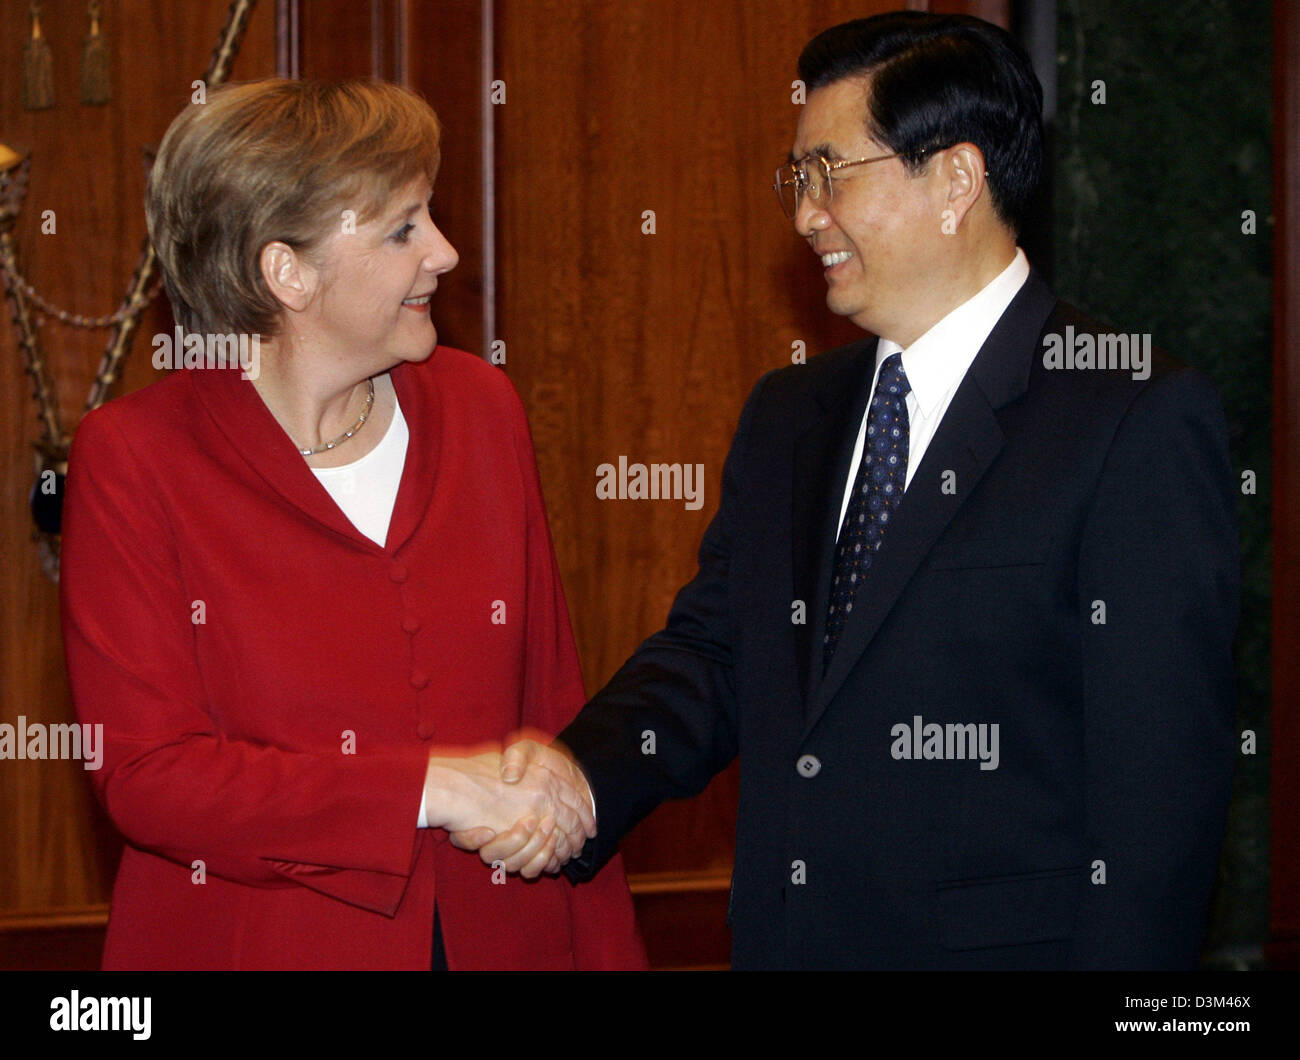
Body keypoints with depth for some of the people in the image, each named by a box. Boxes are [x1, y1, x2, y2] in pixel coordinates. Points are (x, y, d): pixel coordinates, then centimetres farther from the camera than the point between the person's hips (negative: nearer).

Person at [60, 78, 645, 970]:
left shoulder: (481, 408, 4)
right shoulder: (133, 458, -10)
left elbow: (554, 704, 7)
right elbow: (145, 772, -15)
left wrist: (609, 953, 1)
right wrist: (428, 788, -20)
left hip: (499, 932, 4)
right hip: (251, 939, -4)